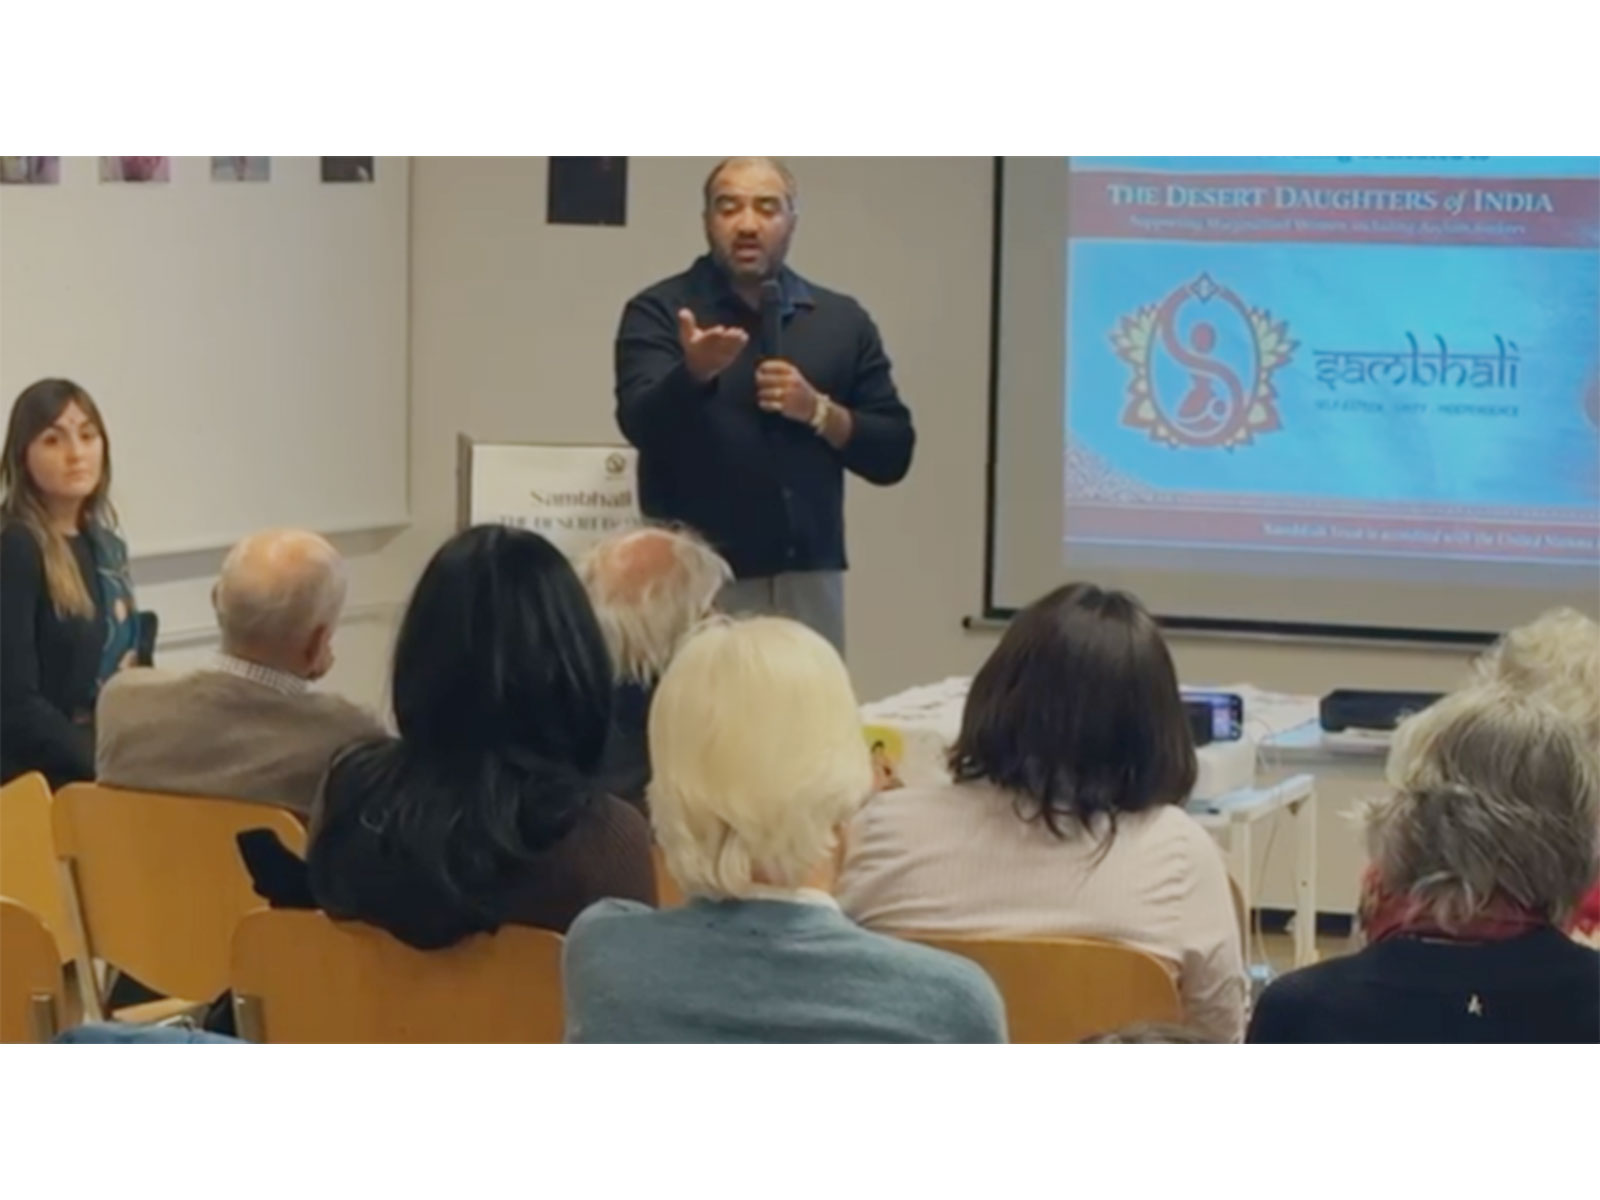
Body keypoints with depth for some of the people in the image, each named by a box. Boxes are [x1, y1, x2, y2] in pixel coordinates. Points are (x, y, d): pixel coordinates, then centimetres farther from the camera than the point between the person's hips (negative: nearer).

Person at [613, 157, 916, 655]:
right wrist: (695, 372, -34)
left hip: (808, 580, 3)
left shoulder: (842, 321, 11)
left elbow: (892, 453, 10)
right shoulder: (660, 311, 2)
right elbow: (641, 423, -15)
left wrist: (819, 411, -8)